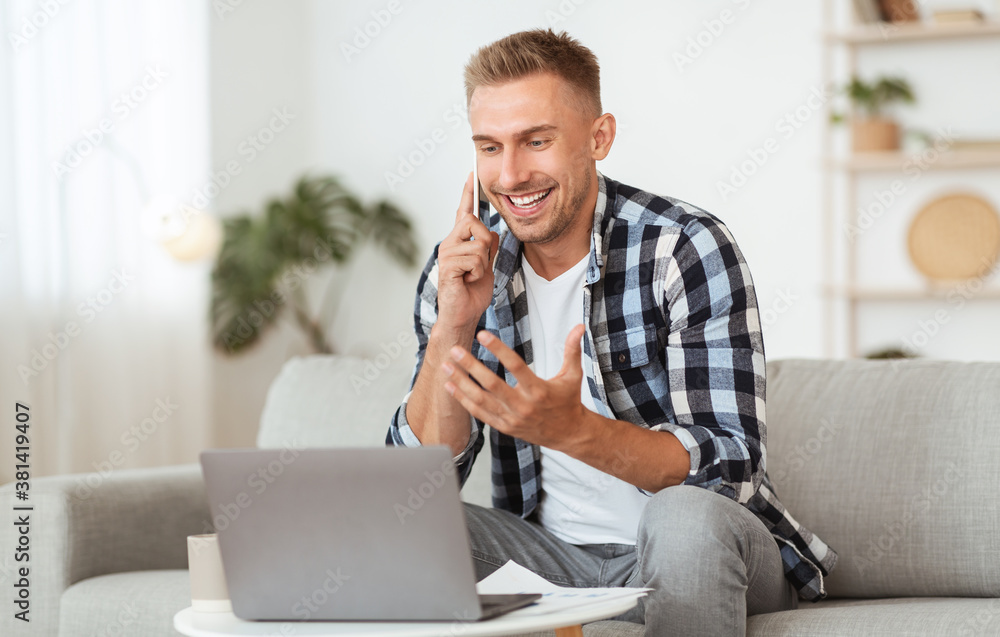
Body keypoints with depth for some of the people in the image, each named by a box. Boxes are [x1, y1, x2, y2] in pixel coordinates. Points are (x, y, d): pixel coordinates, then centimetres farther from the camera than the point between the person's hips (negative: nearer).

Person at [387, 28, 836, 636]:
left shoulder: (688, 248, -15)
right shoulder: (461, 269, -1)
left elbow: (732, 465, -22)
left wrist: (572, 428, -38)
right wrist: (453, 328, -20)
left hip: (700, 558, -3)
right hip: (552, 554, 3)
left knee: (683, 516, -36)